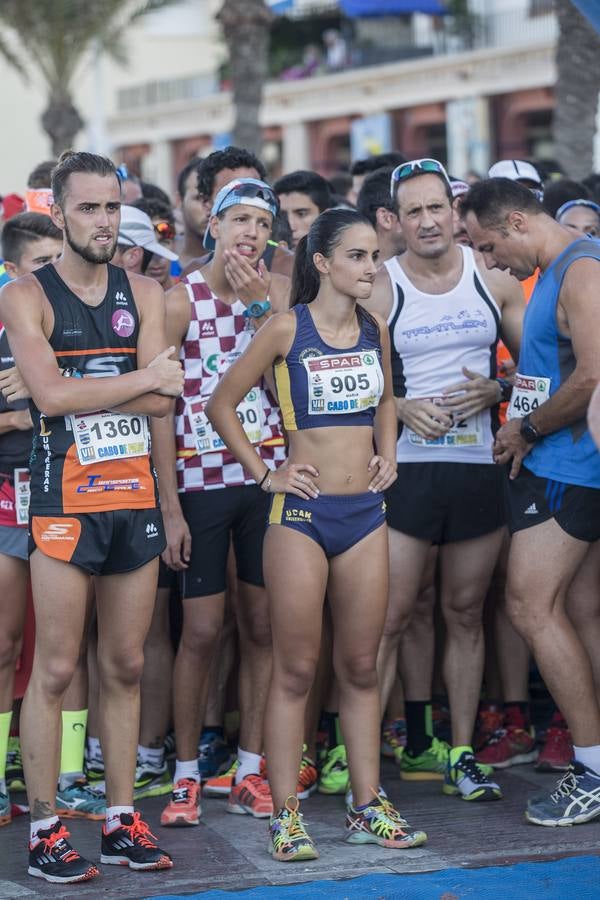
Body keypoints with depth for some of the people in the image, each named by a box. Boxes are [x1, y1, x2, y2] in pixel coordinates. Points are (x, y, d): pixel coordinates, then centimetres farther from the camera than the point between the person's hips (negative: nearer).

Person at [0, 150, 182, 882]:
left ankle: (121, 820, 16)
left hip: (135, 496, 5)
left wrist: (82, 391, -15)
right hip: (65, 498, -4)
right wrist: (144, 377, -10)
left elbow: (162, 400, -3)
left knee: (125, 666, 9)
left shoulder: (143, 294, 10)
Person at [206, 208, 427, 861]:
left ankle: (367, 808, 15)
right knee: (295, 670, -1)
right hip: (302, 513, -5)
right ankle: (285, 817, 4)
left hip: (366, 513, 5)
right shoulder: (287, 329, -7)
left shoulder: (374, 330, 8)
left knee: (361, 666, 9)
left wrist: (387, 458, 13)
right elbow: (221, 405, -1)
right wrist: (264, 475, -4)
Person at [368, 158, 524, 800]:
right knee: (392, 613, -7)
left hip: (479, 466, 3)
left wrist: (495, 391, -8)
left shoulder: (492, 280, 6)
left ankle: (459, 752, 15)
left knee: (466, 611, 8)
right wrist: (402, 408, -18)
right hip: (407, 466, -3)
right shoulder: (380, 288, -2)